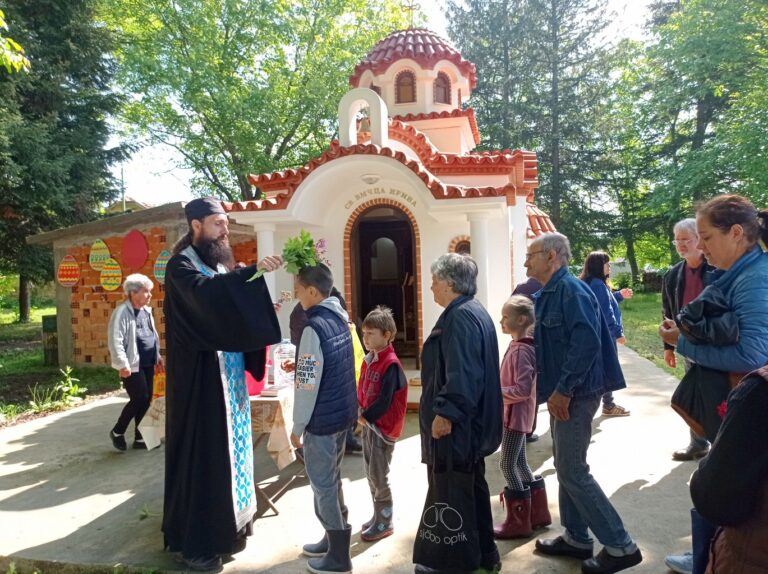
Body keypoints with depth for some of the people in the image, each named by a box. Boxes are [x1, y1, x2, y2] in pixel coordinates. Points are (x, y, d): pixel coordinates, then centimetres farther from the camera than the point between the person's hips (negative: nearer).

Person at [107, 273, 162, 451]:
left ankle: (140, 438, 20)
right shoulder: (122, 312, -15)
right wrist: (122, 364, -21)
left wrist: (157, 354, 19)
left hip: (147, 364, 8)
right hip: (132, 365, -8)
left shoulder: (146, 310, 11)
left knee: (146, 400, 9)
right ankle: (117, 432, 17)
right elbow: (115, 341, -18)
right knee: (139, 399, -6)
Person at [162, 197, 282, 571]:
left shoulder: (220, 265, 13)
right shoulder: (181, 266, -10)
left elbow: (232, 309, 11)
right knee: (202, 452, -1)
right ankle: (195, 542, 13)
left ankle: (226, 525, 29)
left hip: (227, 375, 8)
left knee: (227, 446, 14)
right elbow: (204, 293, -31)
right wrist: (252, 271, -35)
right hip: (200, 378, -8)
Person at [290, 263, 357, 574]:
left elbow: (307, 385, -21)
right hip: (343, 413, 8)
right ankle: (334, 539, 35)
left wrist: (298, 426, -12)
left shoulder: (314, 328, -22)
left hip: (322, 420, -8)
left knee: (323, 485, 6)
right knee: (332, 479, 21)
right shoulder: (340, 318, 3)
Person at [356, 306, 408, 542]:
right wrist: (360, 412, 0)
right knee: (370, 473, 17)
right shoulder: (368, 360, 7)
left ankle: (384, 523, 16)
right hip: (368, 423, 8)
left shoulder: (391, 364, -19)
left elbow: (385, 401, -22)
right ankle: (378, 515, 32)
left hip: (383, 426, -8)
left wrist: (366, 416, -14)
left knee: (379, 476, 1)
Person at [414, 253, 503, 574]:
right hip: (471, 422, 11)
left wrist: (445, 413, -27)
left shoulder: (461, 316, -20)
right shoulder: (475, 312, 13)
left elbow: (461, 374, -29)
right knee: (472, 486, 20)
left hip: (455, 425, -11)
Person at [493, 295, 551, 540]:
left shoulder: (520, 350, -21)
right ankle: (538, 513, 28)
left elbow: (523, 389, -26)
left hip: (516, 415, -10)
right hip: (516, 414, 10)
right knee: (520, 464, 17)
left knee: (507, 465, -1)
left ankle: (518, 523, 10)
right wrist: (497, 390, 10)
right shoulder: (519, 346, 9)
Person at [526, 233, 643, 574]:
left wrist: (563, 389, -24)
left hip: (575, 394, -10)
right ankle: (576, 538, 30)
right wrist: (554, 389, 14)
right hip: (563, 392, 10)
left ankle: (620, 546, 10)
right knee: (565, 467, 16)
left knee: (573, 472, -3)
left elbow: (587, 343, -27)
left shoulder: (571, 290, -17)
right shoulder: (549, 294, 13)